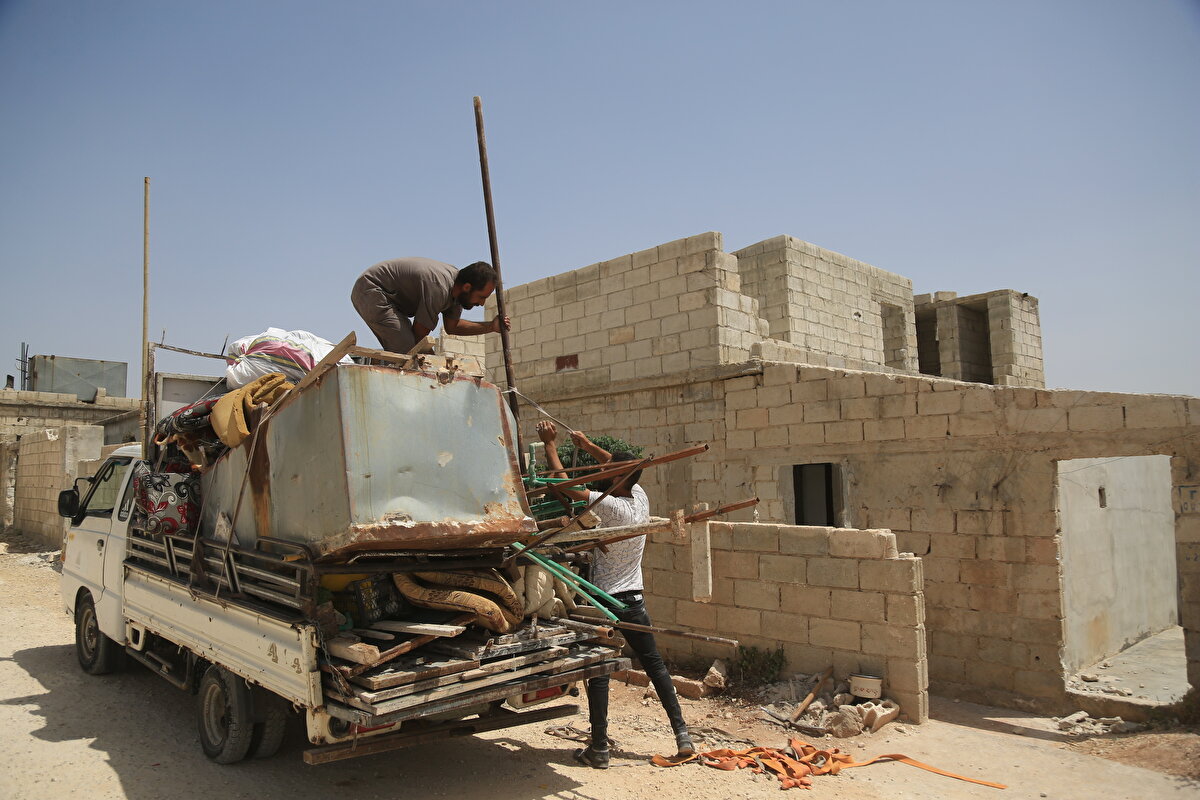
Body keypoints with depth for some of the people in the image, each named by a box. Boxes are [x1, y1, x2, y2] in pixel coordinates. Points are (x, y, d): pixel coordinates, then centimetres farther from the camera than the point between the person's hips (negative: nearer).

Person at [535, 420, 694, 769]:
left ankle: (598, 749, 10)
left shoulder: (610, 506, -19)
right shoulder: (640, 498, 1)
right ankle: (682, 734, 17)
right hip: (635, 599, 7)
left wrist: (550, 444, -11)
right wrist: (588, 445, 20)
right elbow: (623, 466, 19)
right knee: (656, 666, 14)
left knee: (598, 674, 3)